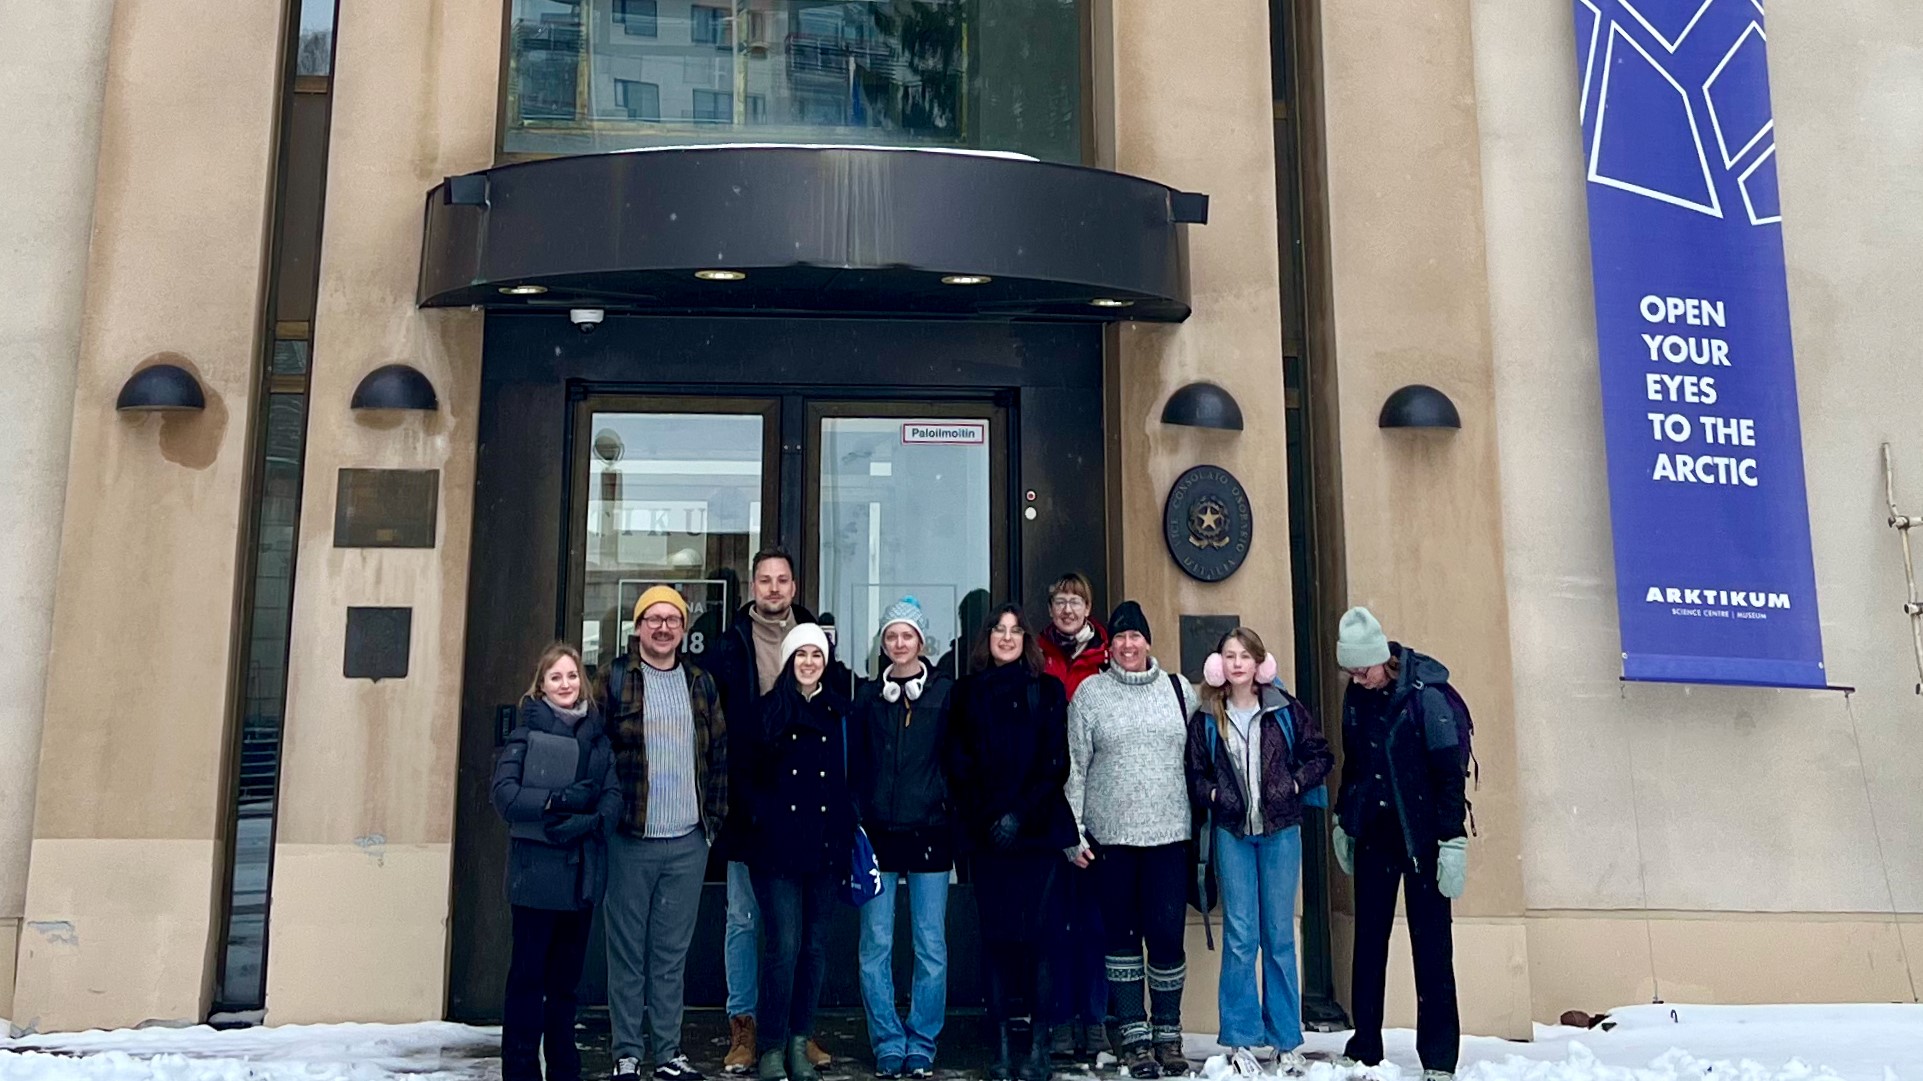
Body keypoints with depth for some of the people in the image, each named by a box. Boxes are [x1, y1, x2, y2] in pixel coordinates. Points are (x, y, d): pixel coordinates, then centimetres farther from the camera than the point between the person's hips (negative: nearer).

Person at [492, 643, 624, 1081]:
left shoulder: (597, 734, 10)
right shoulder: (526, 732, -2)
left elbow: (614, 795, 2)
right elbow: (505, 794, -13)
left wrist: (589, 822, -16)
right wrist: (559, 800, -22)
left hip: (583, 871, 4)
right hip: (538, 869, -4)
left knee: (566, 976, 13)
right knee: (529, 975, 1)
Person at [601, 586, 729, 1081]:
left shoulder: (701, 684, 11)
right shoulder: (615, 680, -1)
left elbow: (720, 755, 12)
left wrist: (715, 817, 6)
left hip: (687, 841, 3)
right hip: (630, 839, -3)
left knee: (673, 952, 9)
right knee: (628, 951, 5)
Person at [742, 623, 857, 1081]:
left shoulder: (840, 712, 9)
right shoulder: (767, 710, 3)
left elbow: (851, 777, 9)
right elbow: (749, 774, 2)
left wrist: (849, 835, 3)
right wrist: (760, 818, -8)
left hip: (825, 847, 3)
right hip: (777, 845, -3)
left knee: (815, 946, 7)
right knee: (783, 945, -7)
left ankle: (799, 1042, 19)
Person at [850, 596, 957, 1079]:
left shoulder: (944, 692, 3)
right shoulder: (867, 694, 8)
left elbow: (957, 760, 4)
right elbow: (856, 764, 8)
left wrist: (955, 819, -3)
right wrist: (855, 824, 1)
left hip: (929, 831, -1)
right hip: (878, 831, 2)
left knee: (931, 944, 3)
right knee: (875, 945, 2)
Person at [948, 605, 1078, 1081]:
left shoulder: (1047, 690, 7)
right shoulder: (967, 692, 10)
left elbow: (1055, 762, 0)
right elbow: (960, 765, 5)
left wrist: (1020, 815, -10)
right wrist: (990, 818, -6)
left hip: (1039, 831, -1)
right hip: (987, 835, 1)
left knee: (1037, 936, -4)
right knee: (996, 936, 2)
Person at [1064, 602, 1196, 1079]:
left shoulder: (1178, 689, 7)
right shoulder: (1089, 692, 2)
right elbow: (1074, 767, 2)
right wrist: (1073, 833, -2)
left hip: (1169, 835, 1)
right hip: (1110, 836, 0)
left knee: (1167, 935, -1)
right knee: (1122, 934, 7)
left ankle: (1168, 1035, 15)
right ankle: (1133, 1034, 17)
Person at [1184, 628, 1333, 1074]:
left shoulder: (1285, 709, 1)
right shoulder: (1206, 718, 3)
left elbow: (1320, 754, 7)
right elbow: (1193, 775, 7)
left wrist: (1295, 784, -6)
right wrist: (1213, 794, -9)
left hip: (1280, 831, 0)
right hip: (1231, 835, 0)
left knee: (1279, 935, 6)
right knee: (1240, 936, 0)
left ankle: (1286, 1040, 17)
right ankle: (1240, 1040, 9)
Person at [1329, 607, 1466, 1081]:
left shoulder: (1425, 695, -14)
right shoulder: (1356, 696, 4)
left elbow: (1450, 772, -15)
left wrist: (1453, 841, -17)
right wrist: (1343, 821, 19)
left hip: (1422, 835, -5)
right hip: (1374, 833, 5)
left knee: (1431, 945, 0)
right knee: (1368, 940, 8)